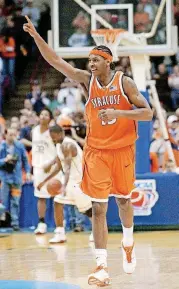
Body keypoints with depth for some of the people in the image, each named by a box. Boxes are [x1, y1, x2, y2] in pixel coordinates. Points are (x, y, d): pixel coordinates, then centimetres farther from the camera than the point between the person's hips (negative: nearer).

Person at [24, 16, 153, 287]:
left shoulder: (124, 82, -10)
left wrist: (117, 112, -28)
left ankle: (128, 244, 44)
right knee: (98, 207, -6)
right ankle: (102, 266, -8)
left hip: (122, 150, -1)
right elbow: (56, 61, -9)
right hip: (96, 151, 1)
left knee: (123, 199, 15)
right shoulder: (88, 80, -4)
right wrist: (36, 36, -21)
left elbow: (147, 113, -14)